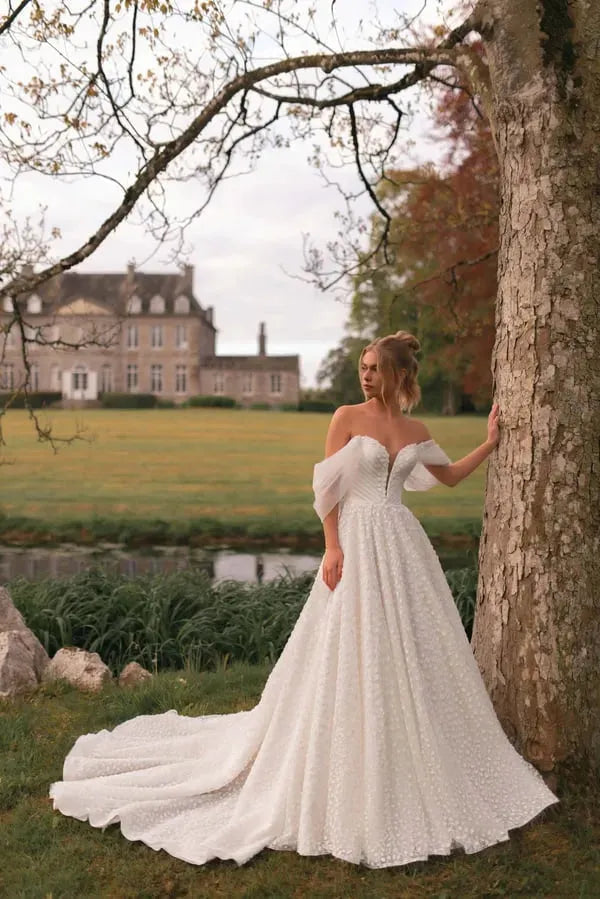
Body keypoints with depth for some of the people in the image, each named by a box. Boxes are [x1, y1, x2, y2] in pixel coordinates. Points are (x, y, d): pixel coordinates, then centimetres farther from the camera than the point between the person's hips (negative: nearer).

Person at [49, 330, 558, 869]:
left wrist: (491, 443, 17)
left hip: (403, 547, 5)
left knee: (411, 655, 10)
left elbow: (450, 477, 23)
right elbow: (327, 487, -6)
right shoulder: (347, 417, -3)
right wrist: (332, 548, -15)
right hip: (357, 544, -5)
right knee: (351, 657, -2)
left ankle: (413, 760, 28)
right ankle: (346, 774, 14)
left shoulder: (416, 432, 10)